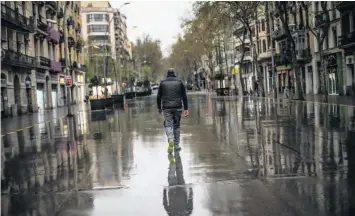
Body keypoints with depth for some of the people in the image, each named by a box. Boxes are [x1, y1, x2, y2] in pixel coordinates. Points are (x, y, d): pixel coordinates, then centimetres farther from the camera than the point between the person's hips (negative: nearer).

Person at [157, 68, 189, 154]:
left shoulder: (162, 82, 6)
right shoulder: (179, 82, 7)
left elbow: (158, 96, 6)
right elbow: (184, 96, 3)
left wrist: (159, 107, 16)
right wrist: (186, 108, 5)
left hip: (167, 108, -1)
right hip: (177, 108, 1)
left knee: (168, 125, -2)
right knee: (176, 125, 11)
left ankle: (171, 140, -28)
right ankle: (176, 145, 13)